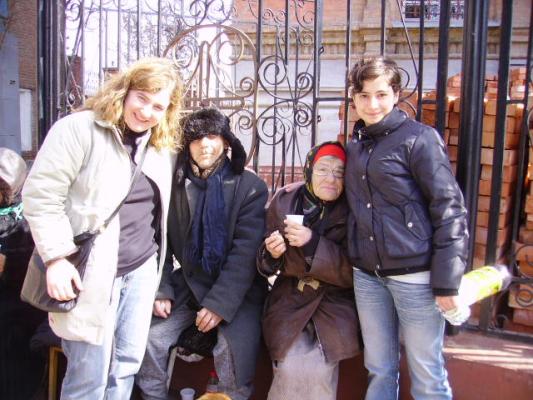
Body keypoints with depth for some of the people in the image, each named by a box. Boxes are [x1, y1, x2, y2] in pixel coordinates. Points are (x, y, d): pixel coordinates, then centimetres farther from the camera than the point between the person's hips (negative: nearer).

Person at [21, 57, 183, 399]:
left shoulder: (164, 145, 8)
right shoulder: (79, 128, -11)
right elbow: (40, 195, -15)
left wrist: (159, 267, 14)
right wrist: (56, 257, -20)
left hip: (142, 269, 6)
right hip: (91, 272, -6)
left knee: (127, 365, 15)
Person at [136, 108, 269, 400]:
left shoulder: (250, 187, -8)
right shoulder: (176, 184, 2)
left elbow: (246, 252, -14)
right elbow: (162, 242, 6)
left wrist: (220, 304, -20)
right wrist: (161, 290, -6)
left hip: (237, 291, -3)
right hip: (189, 285, 4)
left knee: (233, 351, -25)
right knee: (149, 336, -12)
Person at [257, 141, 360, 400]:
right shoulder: (284, 201, -3)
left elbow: (351, 272, -14)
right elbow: (265, 264, 4)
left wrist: (313, 243, -27)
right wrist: (271, 254, -20)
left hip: (334, 303, -1)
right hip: (290, 301, 1)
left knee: (319, 372, -20)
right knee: (290, 369, -19)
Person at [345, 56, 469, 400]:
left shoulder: (419, 138, -7)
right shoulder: (354, 146, 12)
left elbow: (450, 210, -10)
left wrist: (447, 281, -13)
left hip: (415, 274, -5)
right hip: (367, 275, 5)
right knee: (379, 370, 16)